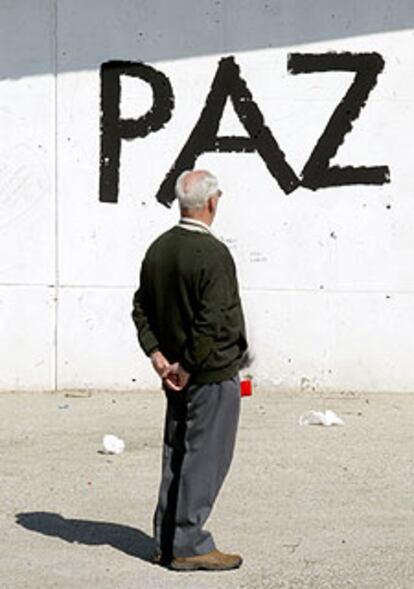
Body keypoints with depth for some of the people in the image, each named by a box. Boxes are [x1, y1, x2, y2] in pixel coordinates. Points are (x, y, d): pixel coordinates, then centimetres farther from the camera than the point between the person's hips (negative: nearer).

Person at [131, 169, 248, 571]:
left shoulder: (158, 249, 7)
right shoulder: (213, 254, -19)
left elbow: (141, 308, 9)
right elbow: (212, 321, -24)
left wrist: (157, 355, 4)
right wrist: (188, 366, -14)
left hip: (177, 372, 8)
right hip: (214, 373, -8)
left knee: (177, 454, 14)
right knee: (205, 458, -1)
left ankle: (166, 542, 21)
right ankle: (188, 546, 4)